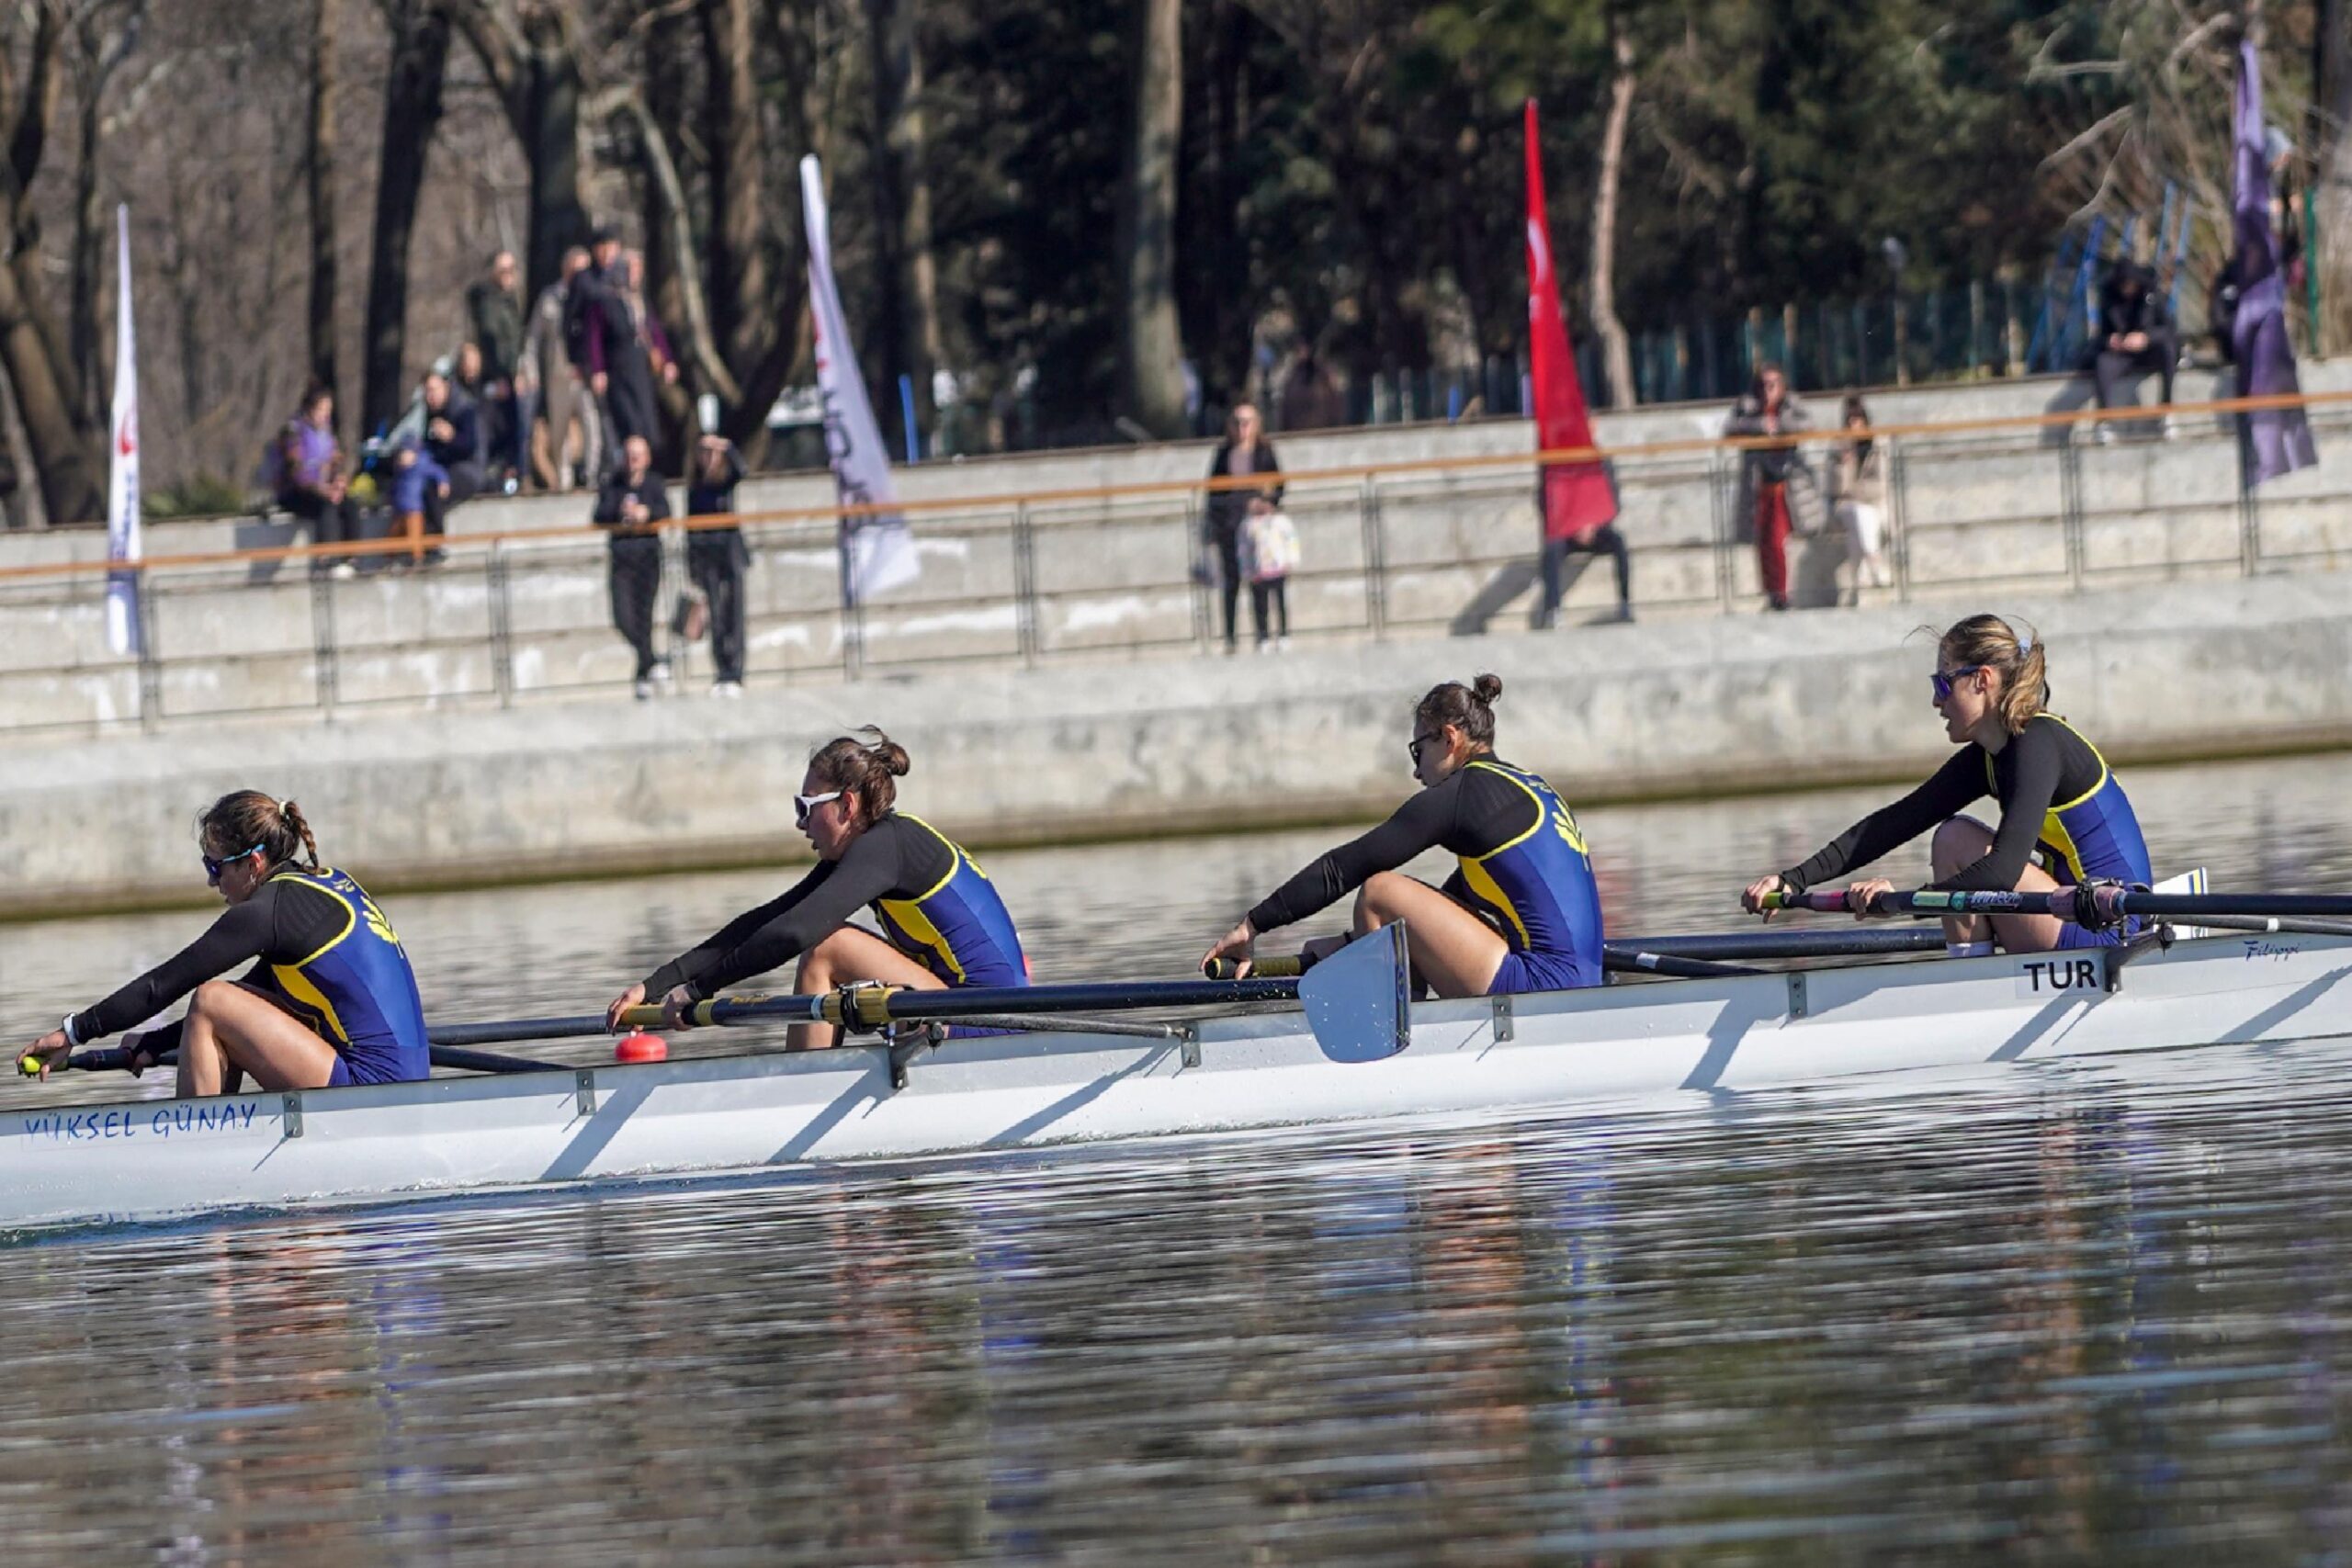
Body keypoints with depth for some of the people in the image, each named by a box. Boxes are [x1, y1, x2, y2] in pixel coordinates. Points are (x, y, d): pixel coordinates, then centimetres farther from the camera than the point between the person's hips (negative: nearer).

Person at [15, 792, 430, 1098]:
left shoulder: (272, 909, -11)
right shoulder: (327, 885, 16)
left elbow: (165, 983, -7)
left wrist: (75, 1031, 1)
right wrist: (154, 1044, 24)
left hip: (373, 1085, -9)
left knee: (211, 1003, -8)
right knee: (232, 1006, 19)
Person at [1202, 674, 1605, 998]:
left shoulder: (1463, 791, -5)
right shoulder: (1533, 789, 22)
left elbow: (1344, 867, -4)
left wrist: (1253, 925, 2)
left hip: (1541, 982, -9)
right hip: (1580, 984, 9)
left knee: (1379, 892, -5)